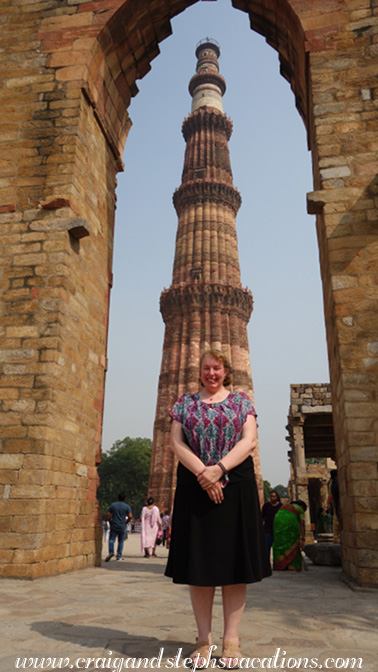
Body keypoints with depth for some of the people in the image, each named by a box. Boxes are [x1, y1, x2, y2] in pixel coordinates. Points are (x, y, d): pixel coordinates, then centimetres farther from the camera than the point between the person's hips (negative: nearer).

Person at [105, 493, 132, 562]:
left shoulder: (112, 505, 3)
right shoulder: (127, 506, -2)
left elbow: (108, 514, -1)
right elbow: (130, 516, -12)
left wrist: (110, 521, 9)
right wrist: (126, 522, 3)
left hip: (114, 526, 0)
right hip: (122, 527, 0)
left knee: (111, 539, 6)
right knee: (121, 541, 10)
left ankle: (111, 552, -17)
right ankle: (119, 556, 11)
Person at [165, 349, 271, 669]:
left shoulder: (242, 401, 8)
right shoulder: (184, 403, 10)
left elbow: (249, 441, -4)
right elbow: (176, 443, 0)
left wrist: (219, 468, -18)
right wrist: (202, 472, -15)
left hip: (236, 487, 0)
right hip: (195, 487, 1)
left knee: (234, 559, 2)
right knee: (198, 559, 3)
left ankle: (232, 639, 14)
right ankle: (204, 640, 16)